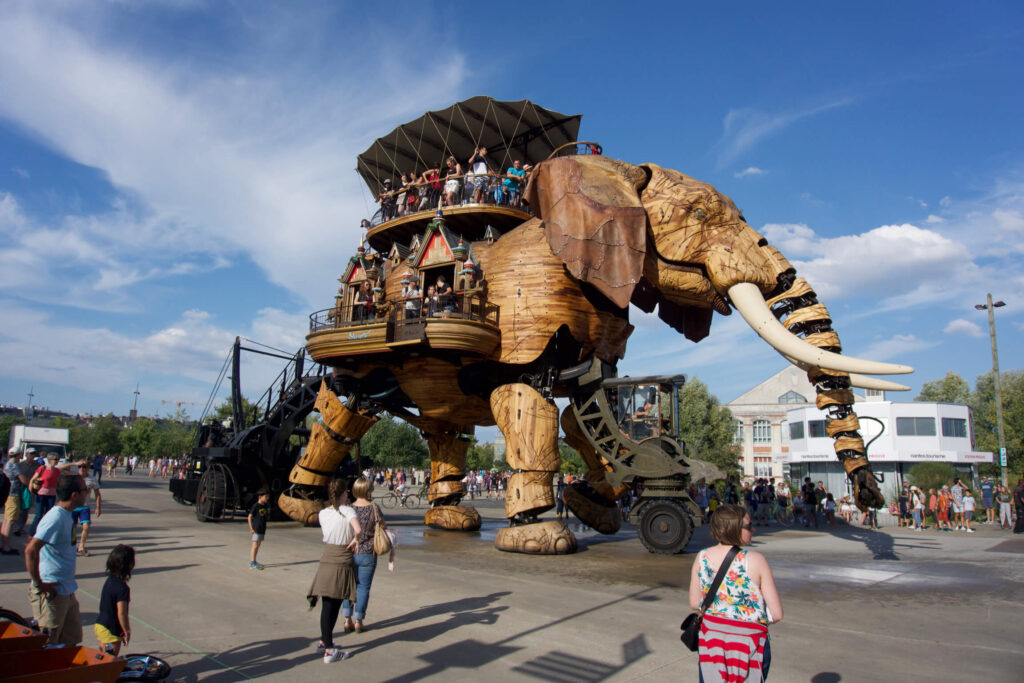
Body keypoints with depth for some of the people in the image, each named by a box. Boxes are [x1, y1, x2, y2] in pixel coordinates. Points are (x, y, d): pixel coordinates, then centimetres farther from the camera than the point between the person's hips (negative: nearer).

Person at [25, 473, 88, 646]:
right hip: (51, 592, -9)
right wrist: (39, 584, -25)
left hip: (66, 591, 9)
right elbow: (30, 550, -31)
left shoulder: (66, 515, 9)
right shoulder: (55, 518, -22)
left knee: (72, 640, 15)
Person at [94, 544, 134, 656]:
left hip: (100, 625, 9)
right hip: (111, 630, -9)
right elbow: (121, 613, -25)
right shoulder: (122, 587, -25)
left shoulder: (110, 580, 3)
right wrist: (127, 632, -14)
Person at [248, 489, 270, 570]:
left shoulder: (265, 506, 10)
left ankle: (254, 562, 22)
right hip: (256, 529, -8)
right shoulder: (256, 506, -12)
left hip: (262, 529, 8)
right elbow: (250, 517, -11)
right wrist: (251, 528, -13)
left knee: (258, 545, 13)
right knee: (255, 546, -8)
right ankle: (252, 563, -6)